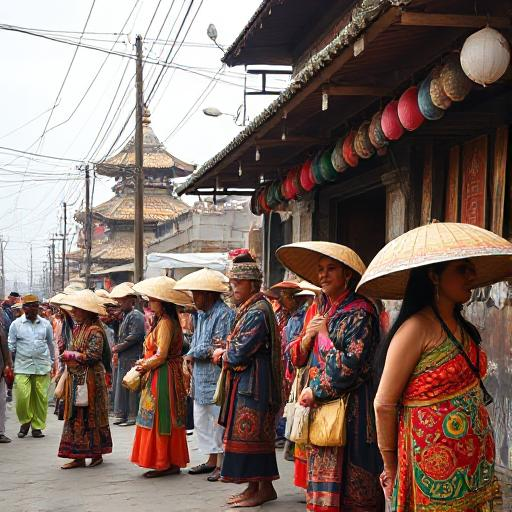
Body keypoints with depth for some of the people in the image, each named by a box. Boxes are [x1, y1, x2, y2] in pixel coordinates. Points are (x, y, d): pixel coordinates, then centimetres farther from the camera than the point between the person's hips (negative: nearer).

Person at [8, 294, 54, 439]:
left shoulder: (45, 324, 9)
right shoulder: (16, 324, 3)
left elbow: (50, 344, 19)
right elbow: (11, 346, 8)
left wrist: (51, 362, 21)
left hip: (42, 367, 2)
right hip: (22, 367, -2)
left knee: (41, 397, 0)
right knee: (22, 396, -12)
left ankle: (37, 426, 14)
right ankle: (25, 422, 12)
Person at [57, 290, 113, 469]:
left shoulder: (95, 331, -14)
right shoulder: (78, 328, 13)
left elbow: (92, 355, -20)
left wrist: (69, 355, -11)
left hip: (89, 379, -9)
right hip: (75, 379, 9)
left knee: (90, 416, 0)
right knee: (76, 417, 8)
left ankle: (97, 454, 11)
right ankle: (78, 456, 12)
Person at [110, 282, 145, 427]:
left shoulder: (136, 316, -12)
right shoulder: (125, 315, 17)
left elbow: (133, 337, -20)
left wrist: (118, 348, -13)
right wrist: (117, 346, 8)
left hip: (132, 359, -9)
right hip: (123, 358, 9)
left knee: (130, 387, -5)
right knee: (120, 386, 11)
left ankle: (132, 415, 0)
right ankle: (123, 414, 17)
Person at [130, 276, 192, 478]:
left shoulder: (165, 323, -16)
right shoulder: (163, 321, 15)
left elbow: (161, 356, -20)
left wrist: (144, 366, -7)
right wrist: (144, 362, 5)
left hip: (162, 377, -10)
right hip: (158, 377, 10)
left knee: (160, 420, -5)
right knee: (160, 420, 11)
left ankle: (166, 463, 0)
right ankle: (169, 462, 14)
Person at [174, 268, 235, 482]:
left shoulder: (224, 314, -13)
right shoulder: (201, 314, 15)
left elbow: (220, 347, -19)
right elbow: (195, 346, 15)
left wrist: (195, 353, -10)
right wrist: (206, 351, -7)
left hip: (216, 378, -9)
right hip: (201, 378, 9)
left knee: (218, 421, -2)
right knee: (201, 421, 14)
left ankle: (221, 464, 6)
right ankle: (212, 460, 24)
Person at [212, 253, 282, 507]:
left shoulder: (257, 312, -17)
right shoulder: (248, 309, 15)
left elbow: (239, 353, -20)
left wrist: (222, 354, -1)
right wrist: (226, 353, 0)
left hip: (253, 383, -10)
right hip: (243, 380, 10)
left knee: (251, 436, -5)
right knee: (248, 435, 11)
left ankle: (264, 488, 2)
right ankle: (254, 487, 16)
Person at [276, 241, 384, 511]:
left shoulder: (359, 313, -9)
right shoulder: (317, 308, 13)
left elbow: (352, 365, -17)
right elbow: (296, 357, 14)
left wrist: (318, 381, -10)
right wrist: (308, 335, -4)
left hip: (348, 406, -7)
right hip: (316, 407, 7)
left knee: (346, 482, -4)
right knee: (321, 481, 9)